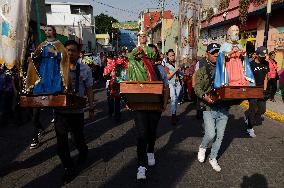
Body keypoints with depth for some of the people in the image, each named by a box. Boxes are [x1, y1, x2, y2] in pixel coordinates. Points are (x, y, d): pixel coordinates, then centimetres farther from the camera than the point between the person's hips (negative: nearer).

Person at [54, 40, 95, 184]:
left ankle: (83, 151, 47)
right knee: (61, 141, 5)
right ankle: (68, 168, 26)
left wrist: (91, 109, 2)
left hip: (77, 110, -1)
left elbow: (89, 90, 3)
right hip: (60, 109, 1)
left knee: (78, 138, 11)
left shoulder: (85, 69, -1)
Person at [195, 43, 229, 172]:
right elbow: (197, 88, -9)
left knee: (219, 136, 10)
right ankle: (202, 147, 23)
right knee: (211, 134, -11)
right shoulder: (202, 71, 1)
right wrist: (204, 96, -28)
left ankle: (213, 158, 31)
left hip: (223, 108, 4)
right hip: (209, 108, -3)